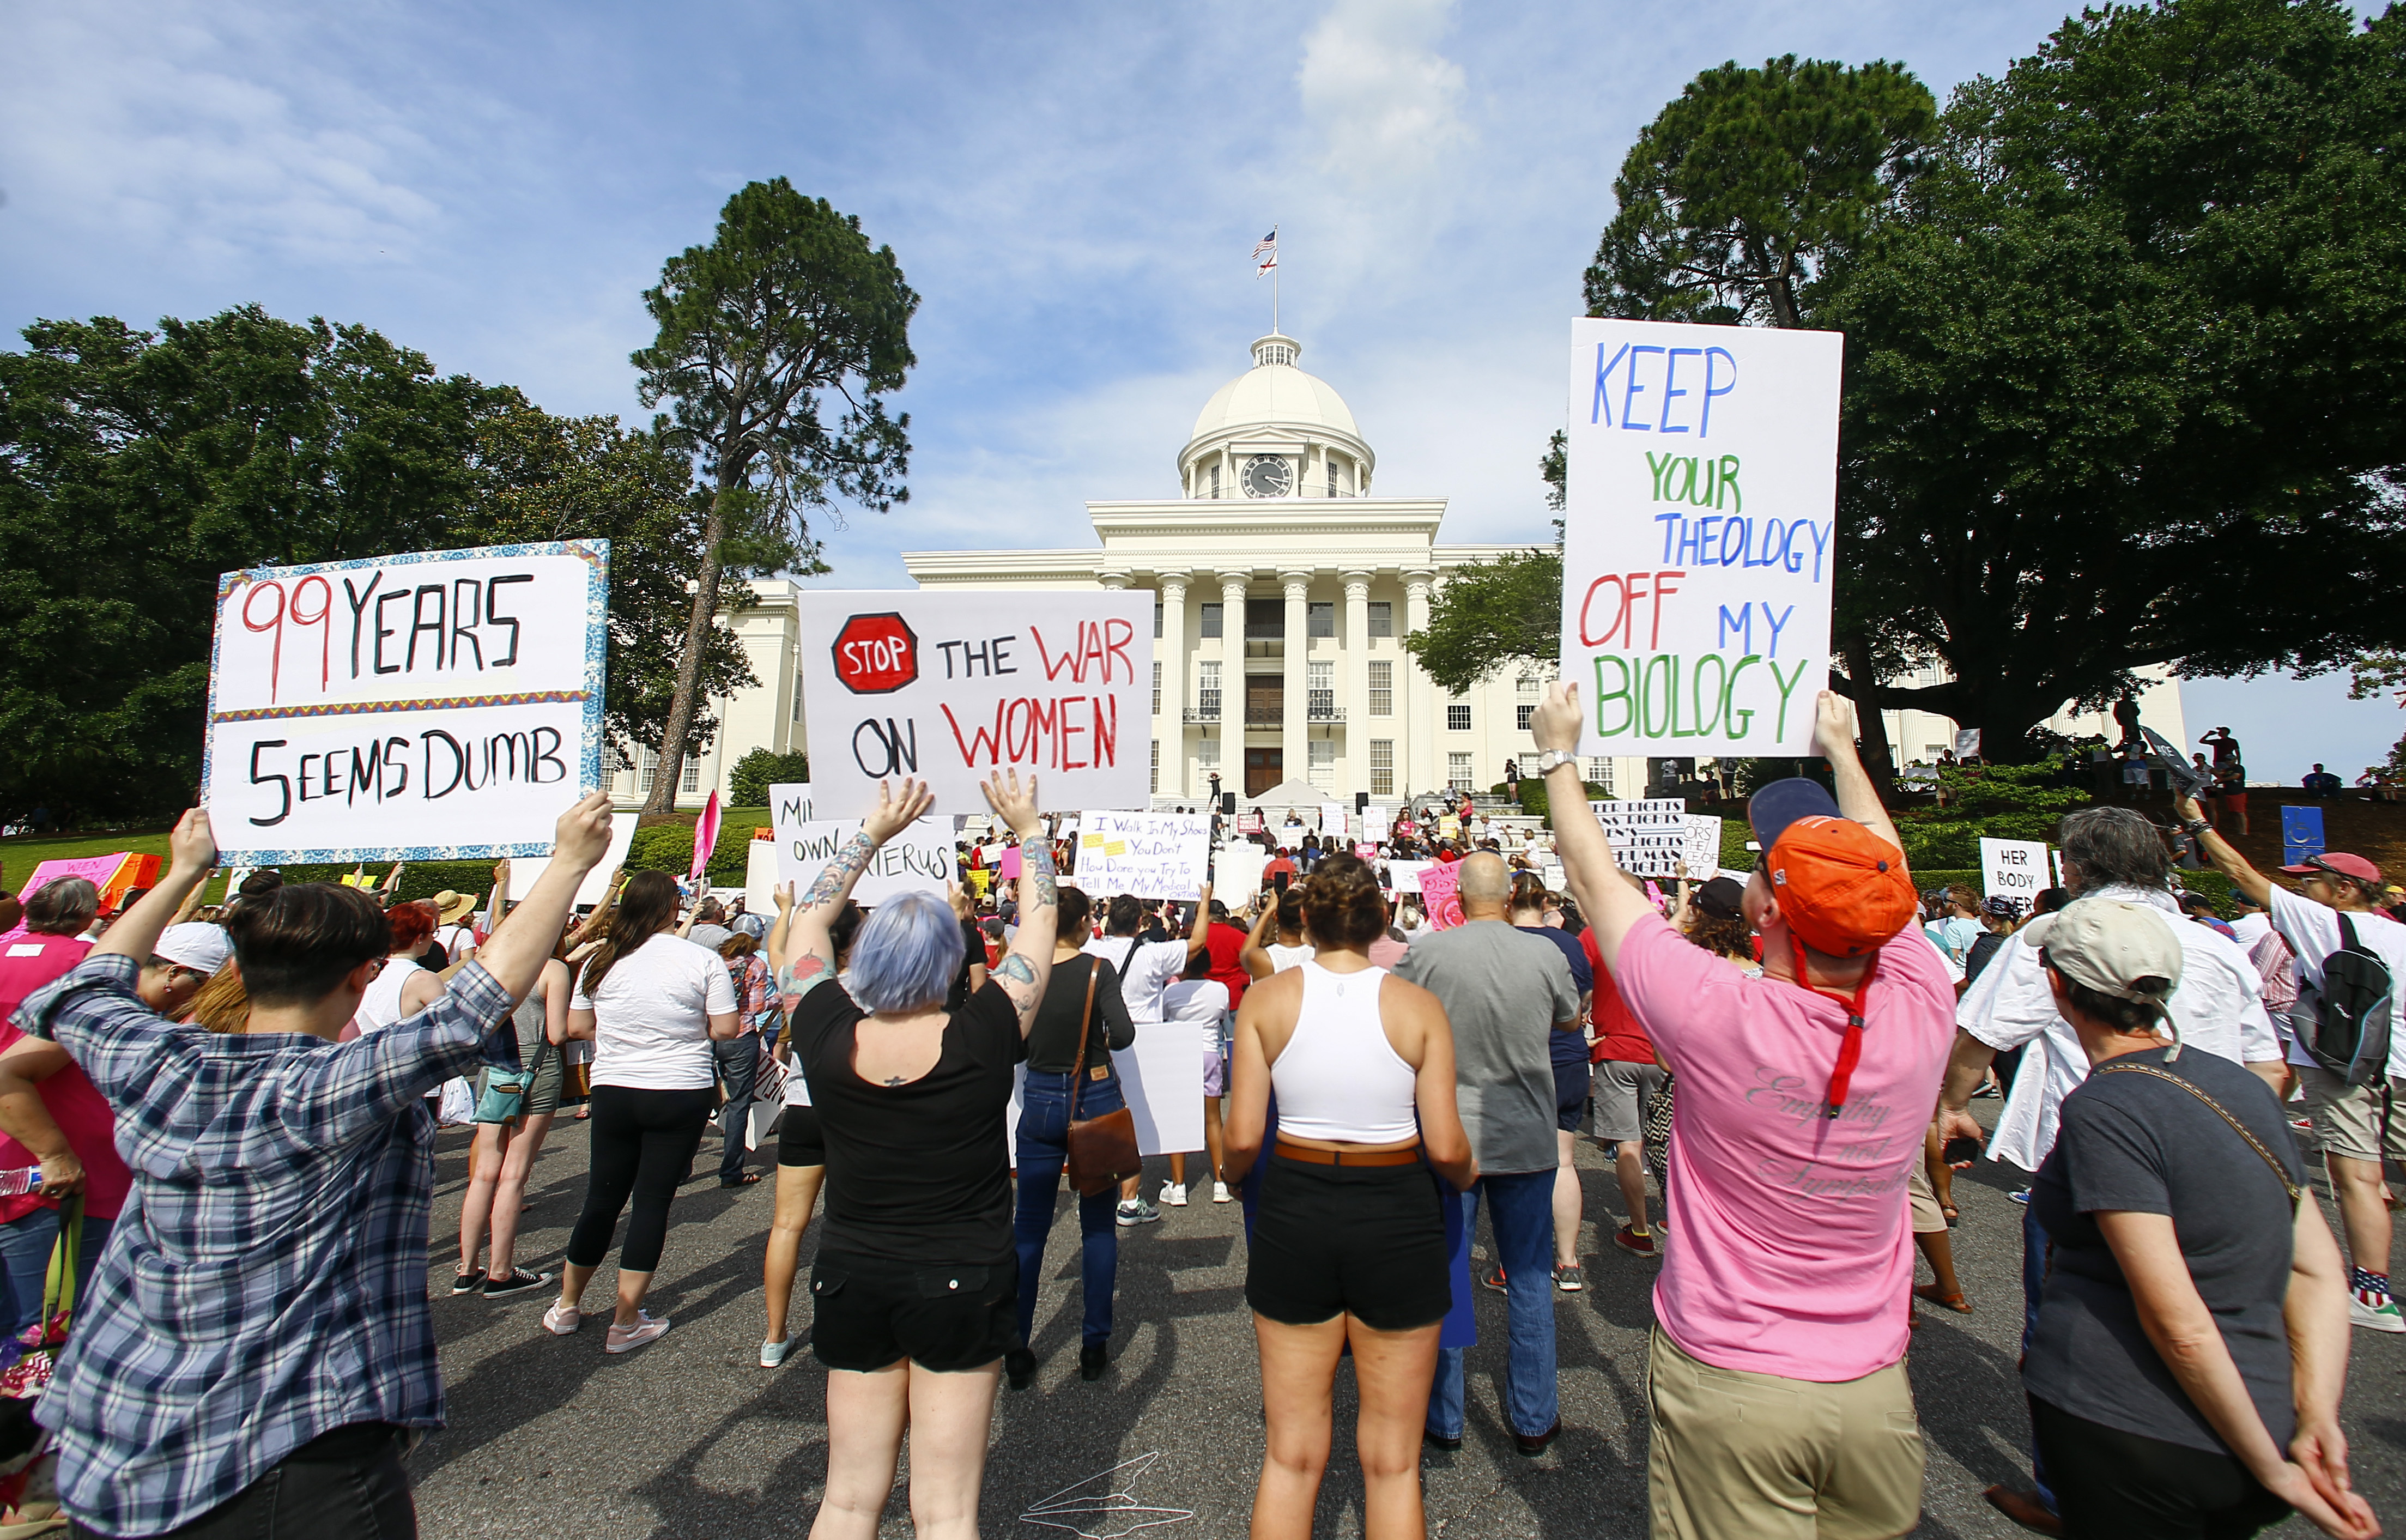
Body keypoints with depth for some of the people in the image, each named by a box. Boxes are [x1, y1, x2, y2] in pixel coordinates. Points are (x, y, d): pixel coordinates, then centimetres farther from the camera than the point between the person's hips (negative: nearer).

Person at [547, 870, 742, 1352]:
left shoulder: (601, 961, -1)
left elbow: (576, 1027, 6)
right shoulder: (703, 960, -12)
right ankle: (625, 1323, 14)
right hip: (681, 1094, -3)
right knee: (653, 1201, 6)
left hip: (612, 1090, 3)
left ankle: (567, 1305, 33)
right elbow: (726, 1028, -10)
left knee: (602, 1198, 18)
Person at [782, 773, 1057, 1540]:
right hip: (964, 1283, -3)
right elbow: (1039, 927, -5)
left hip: (852, 1281, 3)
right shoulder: (980, 1041, -19)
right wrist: (1027, 830, 7)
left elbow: (809, 919, 4)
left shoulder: (827, 1039, -13)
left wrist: (873, 833, 11)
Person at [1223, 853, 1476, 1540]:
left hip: (1294, 1214, 1)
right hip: (1397, 1222, -1)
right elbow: (1445, 1147, -8)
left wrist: (1231, 1167, 15)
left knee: (1291, 1456, 17)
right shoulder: (1418, 1005, -8)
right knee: (1392, 1461, 17)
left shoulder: (1267, 998, -7)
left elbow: (1243, 1138, -8)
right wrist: (1469, 1174, 14)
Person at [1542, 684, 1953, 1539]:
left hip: (1726, 1383, -4)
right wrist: (1843, 750, 21)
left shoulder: (1718, 1015, -26)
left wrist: (1558, 753, 2)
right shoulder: (1919, 1009, -15)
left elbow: (1595, 879, -12)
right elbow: (1883, 878, 6)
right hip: (1872, 1388, 4)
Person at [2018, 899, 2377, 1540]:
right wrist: (2316, 1418, -2)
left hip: (2127, 1435, -7)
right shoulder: (2238, 1084, 3)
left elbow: (2178, 1324, -21)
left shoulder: (2101, 1110, -21)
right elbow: (2319, 1269, 4)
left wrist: (2271, 1467, -9)